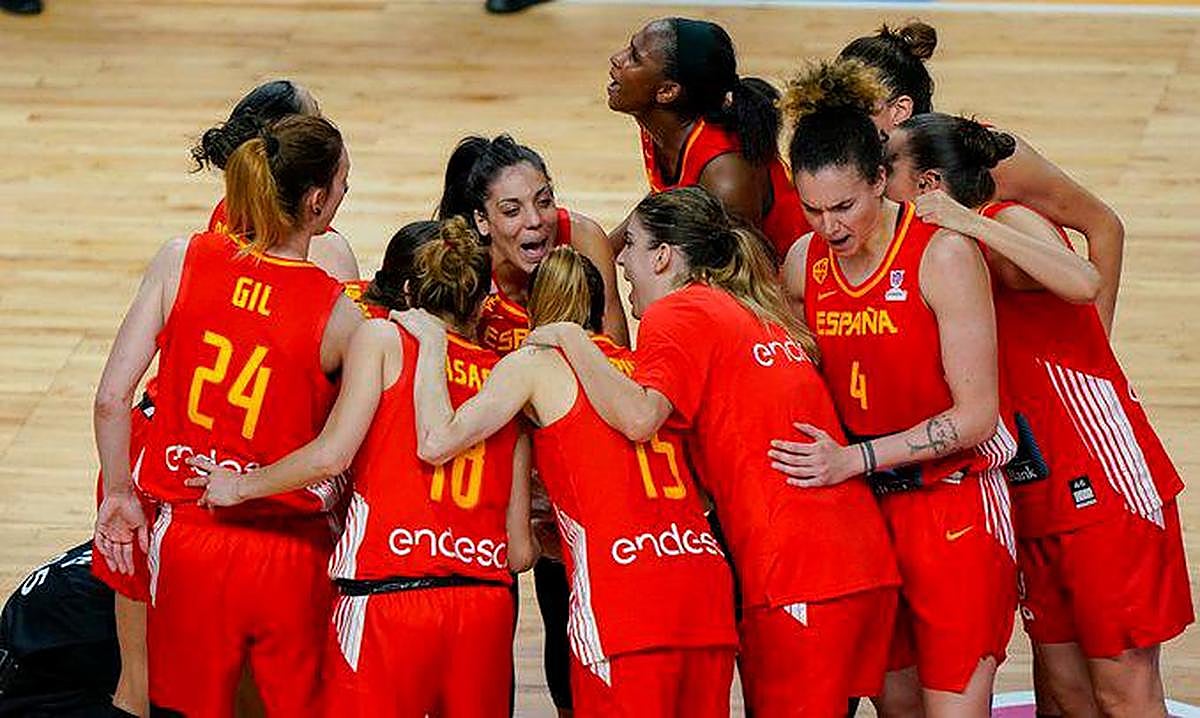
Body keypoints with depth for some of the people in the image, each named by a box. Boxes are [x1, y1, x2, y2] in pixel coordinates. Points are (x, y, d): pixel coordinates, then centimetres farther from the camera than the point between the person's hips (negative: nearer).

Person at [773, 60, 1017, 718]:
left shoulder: (944, 254, -16)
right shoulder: (804, 264, 1)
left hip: (953, 508, -5)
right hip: (861, 509, 5)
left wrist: (855, 457, -22)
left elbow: (976, 415, -18)